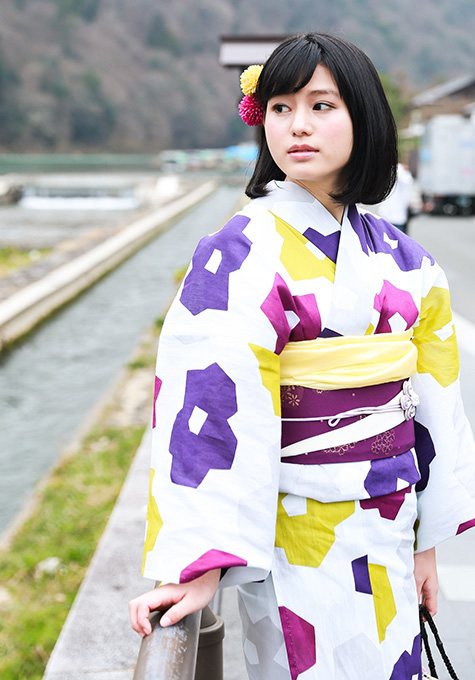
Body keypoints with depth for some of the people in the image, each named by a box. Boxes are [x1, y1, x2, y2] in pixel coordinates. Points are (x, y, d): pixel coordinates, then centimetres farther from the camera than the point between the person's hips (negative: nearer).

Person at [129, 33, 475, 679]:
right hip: (300, 544, -5)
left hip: (389, 532, 5)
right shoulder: (246, 254, -14)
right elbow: (212, 402, -22)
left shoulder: (402, 260, 2)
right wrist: (202, 563, -28)